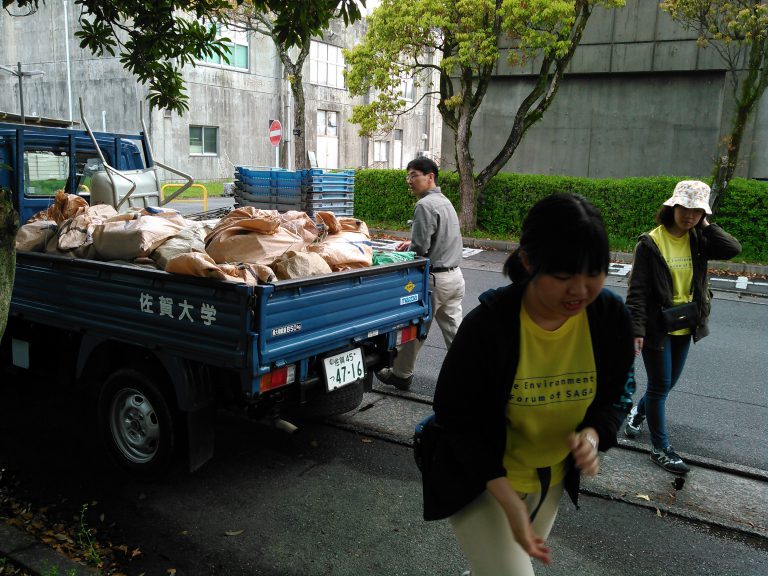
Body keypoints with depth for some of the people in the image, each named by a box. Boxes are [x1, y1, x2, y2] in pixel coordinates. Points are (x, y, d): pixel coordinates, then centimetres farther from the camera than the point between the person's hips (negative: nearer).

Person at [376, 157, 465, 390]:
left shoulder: (425, 205, -17)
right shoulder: (445, 201, 14)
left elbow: (420, 249, -21)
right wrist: (413, 243, 20)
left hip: (434, 279, -8)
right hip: (455, 275, 9)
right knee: (454, 329, 12)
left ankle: (401, 375, 21)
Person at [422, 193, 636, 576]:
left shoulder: (612, 317, -17)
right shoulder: (487, 324, -29)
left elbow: (618, 395, -1)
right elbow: (457, 418, -20)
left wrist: (592, 435, -23)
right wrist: (508, 500, -25)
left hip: (551, 479, 5)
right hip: (479, 479, -5)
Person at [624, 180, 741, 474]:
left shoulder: (697, 241, 1)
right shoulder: (650, 243, -14)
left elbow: (733, 248, -16)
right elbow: (637, 290, -16)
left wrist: (705, 226, -11)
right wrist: (637, 330, -22)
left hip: (684, 327, 6)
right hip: (657, 326, -5)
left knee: (667, 383, 19)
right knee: (660, 385, 2)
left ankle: (639, 411, 46)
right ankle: (660, 448, 15)